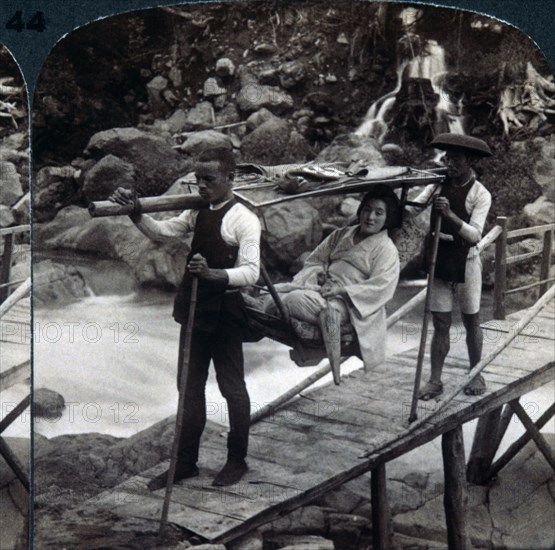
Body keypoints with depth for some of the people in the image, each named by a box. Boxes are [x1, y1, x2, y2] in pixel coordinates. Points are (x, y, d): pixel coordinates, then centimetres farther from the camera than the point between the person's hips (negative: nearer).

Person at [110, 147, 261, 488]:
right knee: (190, 386, 13)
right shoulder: (197, 213, 8)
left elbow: (251, 272, -21)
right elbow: (160, 232, 6)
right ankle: (186, 462, 23)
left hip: (225, 313, -7)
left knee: (232, 387, 6)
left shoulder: (244, 219, -14)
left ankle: (237, 460, 21)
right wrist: (134, 212, -11)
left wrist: (213, 274, -37)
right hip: (195, 309, 8)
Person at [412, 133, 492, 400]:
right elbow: (413, 207, -4)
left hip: (465, 261, -3)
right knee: (440, 323, 5)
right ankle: (435, 380, 9)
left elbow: (474, 235, -18)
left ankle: (476, 375, 24)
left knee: (471, 321, 10)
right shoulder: (438, 184, 3)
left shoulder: (480, 195, -9)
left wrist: (450, 215, -32)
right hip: (438, 260, 3)